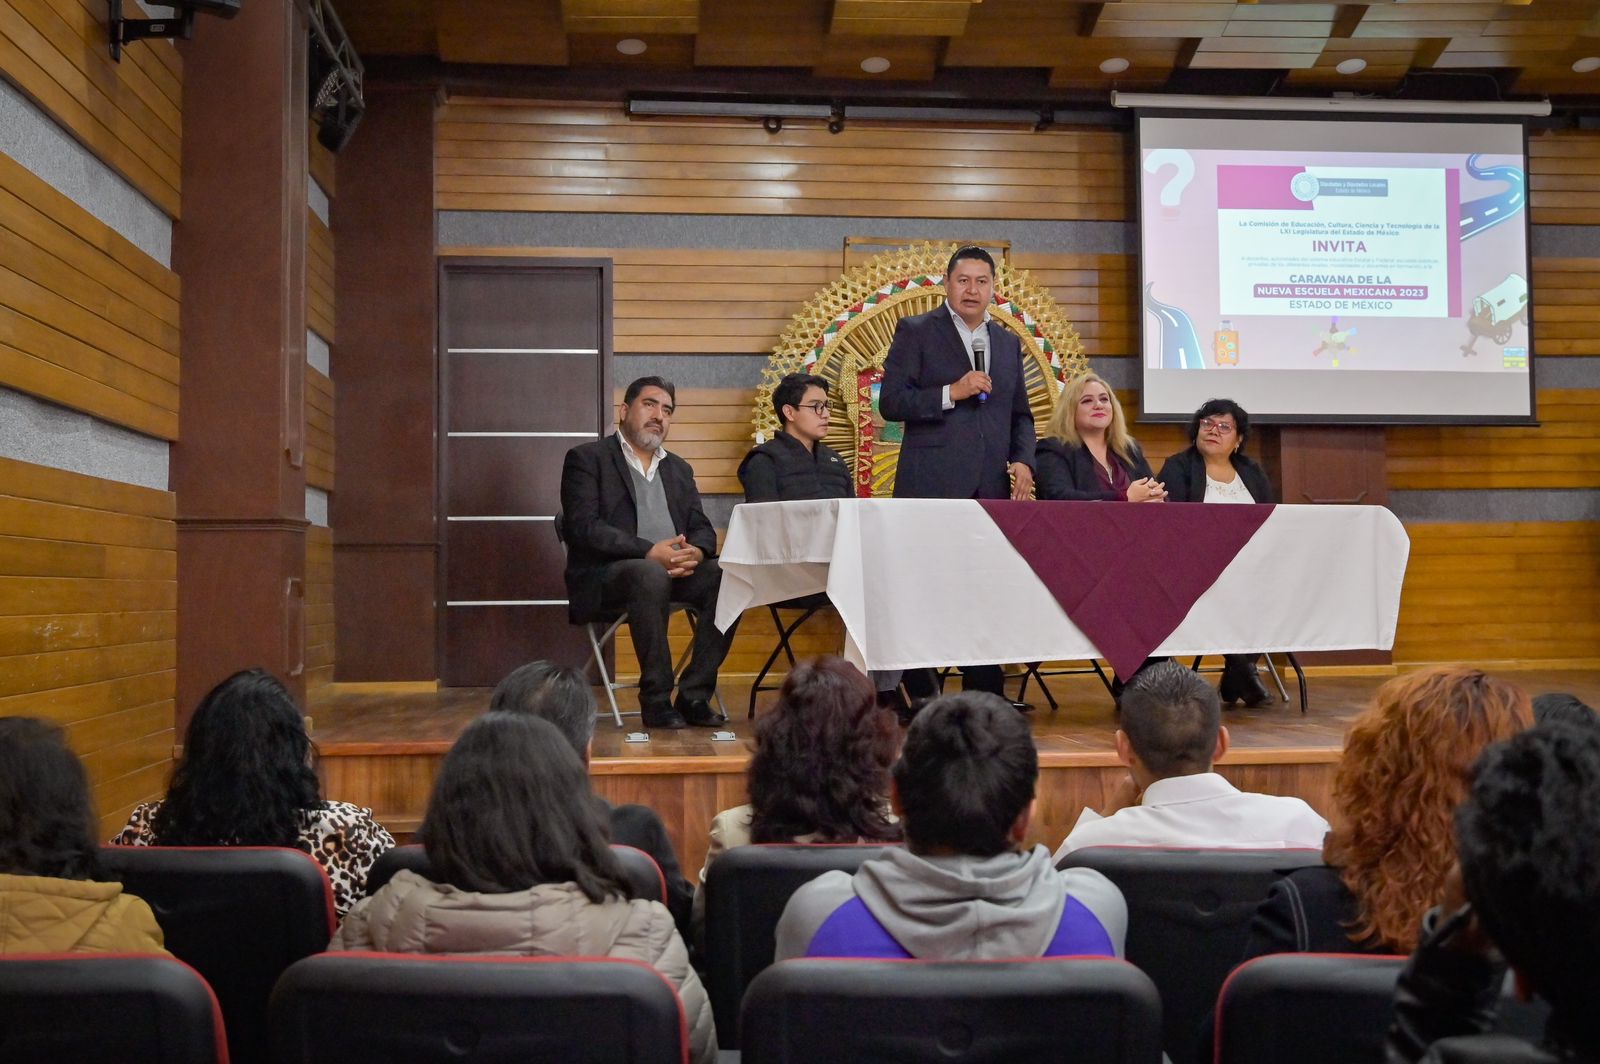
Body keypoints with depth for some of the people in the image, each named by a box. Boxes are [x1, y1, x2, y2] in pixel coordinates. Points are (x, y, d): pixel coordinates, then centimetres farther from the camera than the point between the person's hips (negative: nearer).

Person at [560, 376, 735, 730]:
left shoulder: (679, 469, 24)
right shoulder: (586, 459, 5)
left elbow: (702, 528, 15)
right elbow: (583, 526, -9)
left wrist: (695, 552, -12)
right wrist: (649, 552, -21)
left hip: (675, 568, 6)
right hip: (606, 574, -5)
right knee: (651, 576, -38)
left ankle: (693, 696, -18)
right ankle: (656, 700, -27)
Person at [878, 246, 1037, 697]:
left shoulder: (1008, 342, 19)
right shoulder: (915, 331, 4)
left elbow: (1020, 413, 23)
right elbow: (890, 402, -4)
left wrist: (1023, 460, 5)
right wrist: (951, 392, -14)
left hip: (992, 490, 5)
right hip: (932, 489, -5)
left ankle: (984, 694, 13)